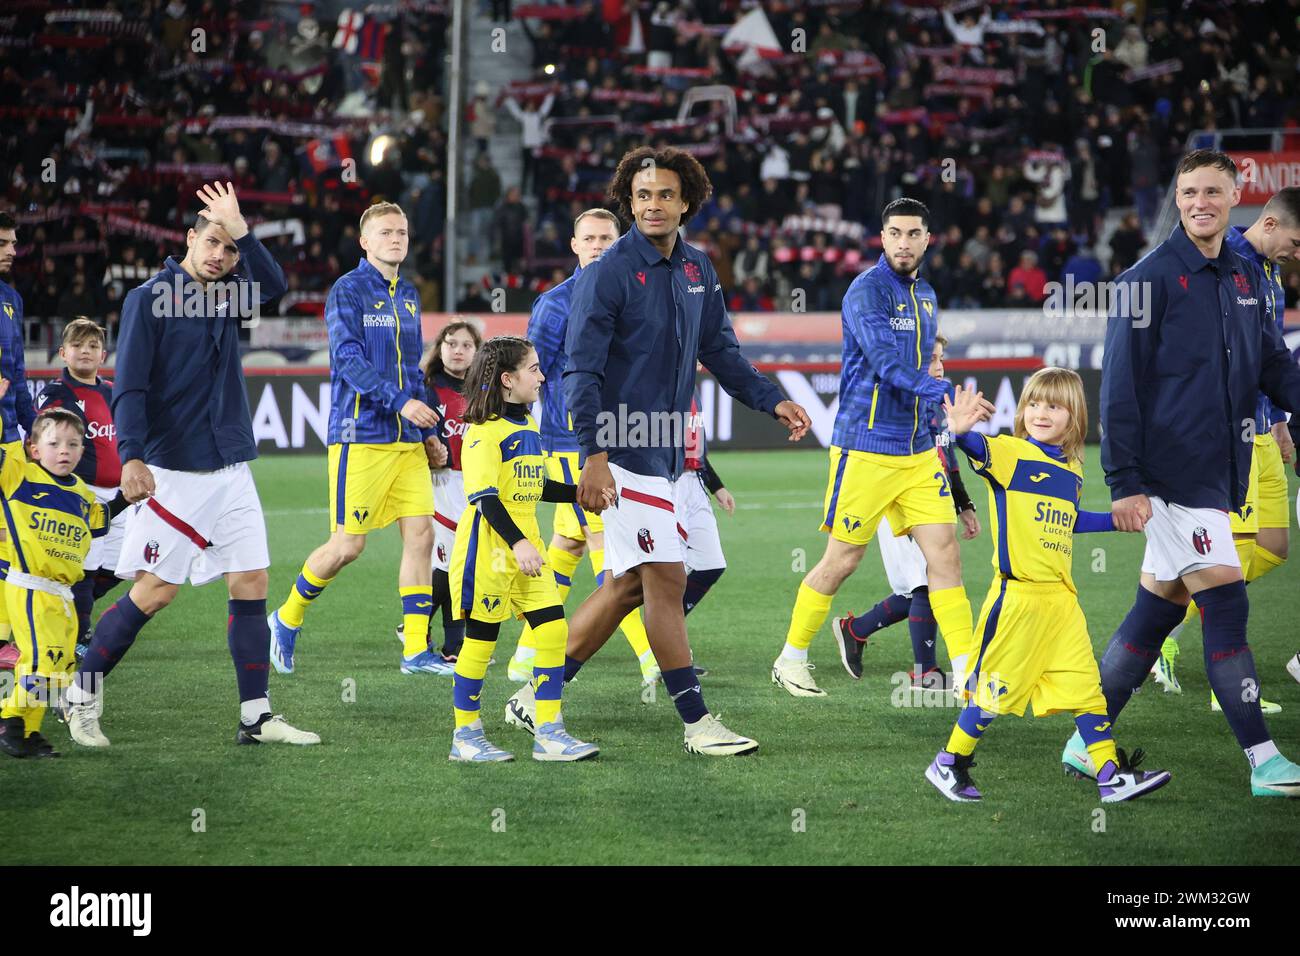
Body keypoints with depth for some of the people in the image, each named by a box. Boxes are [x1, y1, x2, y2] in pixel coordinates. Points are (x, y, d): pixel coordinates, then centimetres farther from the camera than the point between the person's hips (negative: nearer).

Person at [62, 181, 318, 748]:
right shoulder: (149, 299, -6)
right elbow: (128, 387, -12)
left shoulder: (226, 297, 12)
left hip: (231, 470, 6)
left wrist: (241, 232, -18)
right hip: (174, 472, -6)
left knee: (251, 582, 2)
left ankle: (257, 716, 5)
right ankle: (82, 697, 9)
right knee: (155, 590, -5)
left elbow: (273, 284, -7)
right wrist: (131, 458, -23)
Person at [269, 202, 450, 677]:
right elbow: (349, 358, -16)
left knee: (420, 532, -3)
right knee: (348, 544, -4)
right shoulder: (347, 291, -6)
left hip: (407, 441, 7)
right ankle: (286, 620, 17)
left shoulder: (408, 296, 16)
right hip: (361, 436, -7)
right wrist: (400, 400, -27)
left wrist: (429, 433, 18)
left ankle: (416, 650, 1)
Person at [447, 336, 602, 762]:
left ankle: (549, 733, 4)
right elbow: (484, 496, -19)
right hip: (488, 548, -8)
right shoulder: (484, 430, -13)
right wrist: (517, 543, -26)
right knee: (481, 637, 0)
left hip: (525, 543, 8)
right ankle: (466, 736, 10)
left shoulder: (529, 426, 14)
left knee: (553, 628, 0)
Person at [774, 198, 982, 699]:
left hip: (917, 449, 7)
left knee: (944, 551, -2)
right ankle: (790, 660, 15)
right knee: (842, 560, -1)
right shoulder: (867, 290, -11)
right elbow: (885, 362, -24)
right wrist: (940, 391, -36)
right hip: (865, 449, -7)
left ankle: (966, 672, -1)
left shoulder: (925, 295, 14)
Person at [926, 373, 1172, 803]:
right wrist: (962, 432, -51)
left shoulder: (1072, 470, 15)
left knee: (1085, 685, 4)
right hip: (1018, 594, -6)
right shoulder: (1012, 453, -6)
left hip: (1061, 598, 6)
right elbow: (982, 449, -30)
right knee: (996, 688, 0)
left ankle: (1111, 776, 8)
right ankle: (948, 765, 16)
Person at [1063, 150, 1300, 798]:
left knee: (1156, 610, 10)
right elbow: (1121, 386, -11)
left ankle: (1088, 743, 19)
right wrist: (1125, 482, -15)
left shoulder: (1244, 278, 13)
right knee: (1226, 605, -10)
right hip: (1171, 472, -7)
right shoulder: (1150, 278, -9)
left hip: (1216, 474, 7)